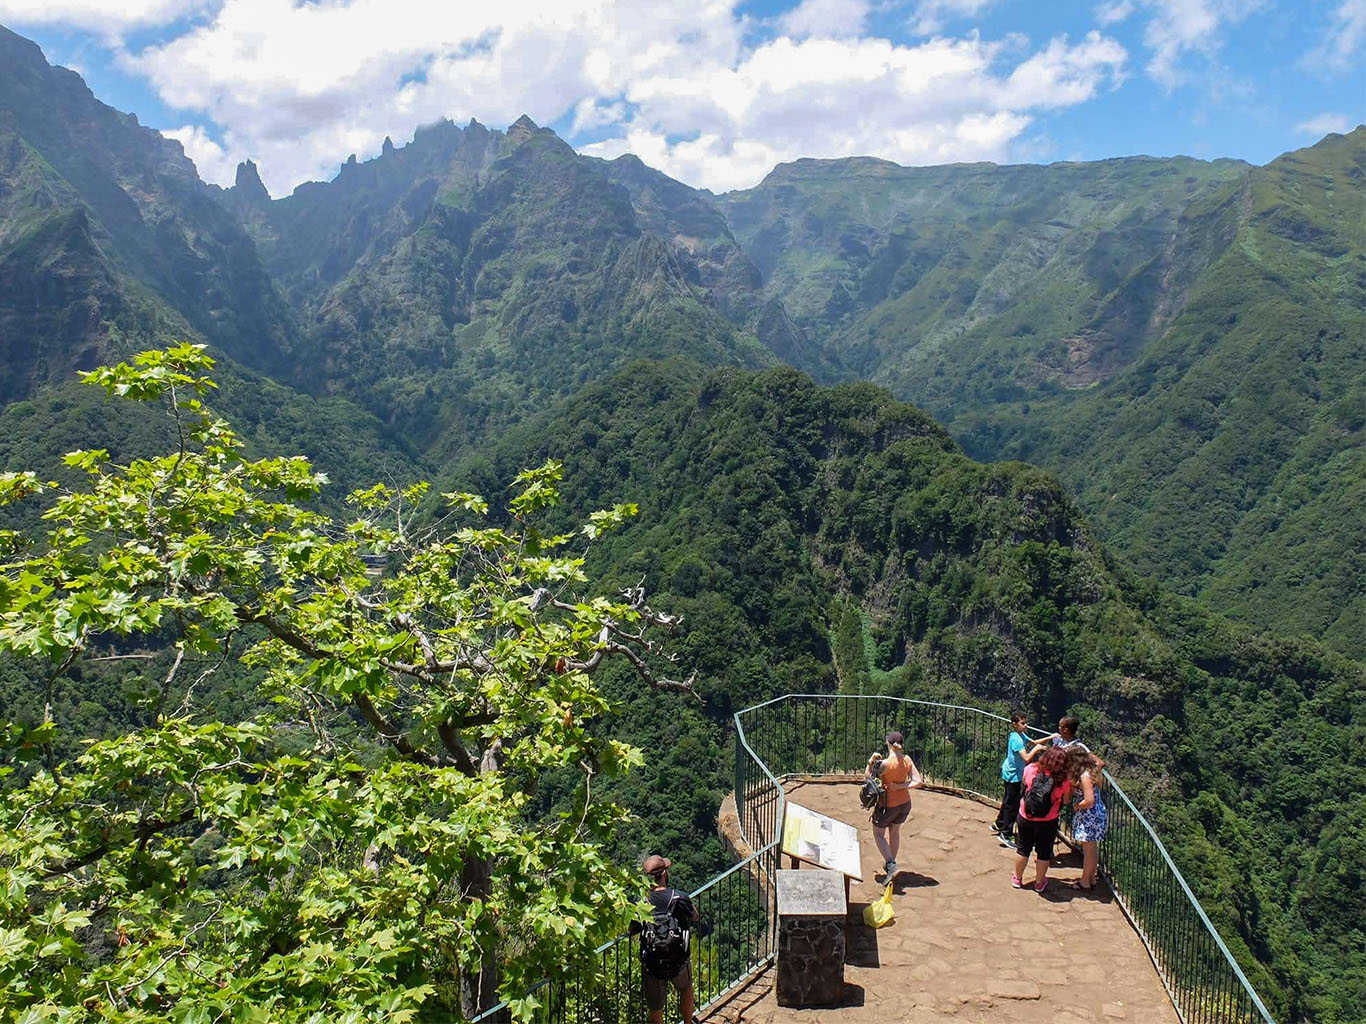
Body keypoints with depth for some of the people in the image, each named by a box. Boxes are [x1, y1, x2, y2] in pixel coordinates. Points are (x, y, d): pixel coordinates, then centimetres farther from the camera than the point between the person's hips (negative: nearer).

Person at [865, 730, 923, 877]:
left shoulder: (885, 764, -25)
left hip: (888, 805, -5)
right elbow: (919, 782, -11)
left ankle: (890, 863, -3)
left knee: (878, 833, 15)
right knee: (895, 831, 27)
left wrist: (871, 762, -10)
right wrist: (899, 786, -13)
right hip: (905, 803, 5)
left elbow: (867, 777, -15)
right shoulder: (907, 761, -9)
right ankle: (890, 862, 41)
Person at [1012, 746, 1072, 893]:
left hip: (1025, 818, 2)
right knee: (1044, 853, 19)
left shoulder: (1030, 769, -18)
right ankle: (1039, 883, 36)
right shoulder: (1064, 781, -21)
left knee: (1023, 849, 21)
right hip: (1048, 823, -2)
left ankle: (1017, 879, 38)